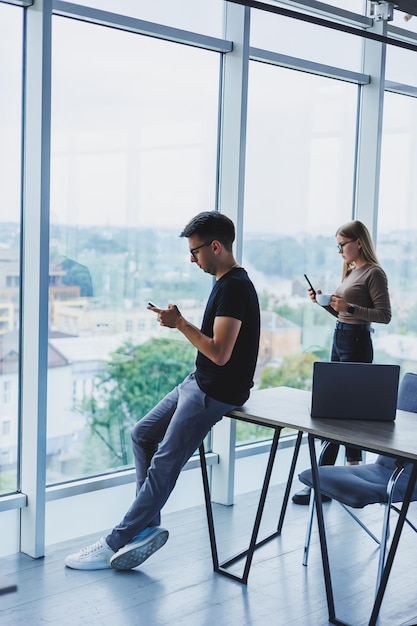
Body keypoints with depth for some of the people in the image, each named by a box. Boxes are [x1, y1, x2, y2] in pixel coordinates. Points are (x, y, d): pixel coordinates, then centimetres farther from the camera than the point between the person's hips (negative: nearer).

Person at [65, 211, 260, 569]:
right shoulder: (228, 283, 12)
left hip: (216, 392, -11)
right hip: (199, 382, 11)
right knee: (143, 434, 10)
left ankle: (116, 543, 1)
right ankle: (146, 526, 10)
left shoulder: (235, 288, -20)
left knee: (165, 462, -7)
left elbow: (219, 353, -27)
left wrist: (180, 324, -19)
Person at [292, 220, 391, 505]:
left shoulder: (374, 273, -11)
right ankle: (355, 465, 22)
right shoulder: (351, 271, 15)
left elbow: (385, 315, -15)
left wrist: (350, 307, -24)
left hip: (357, 344, -9)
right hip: (340, 339, 9)